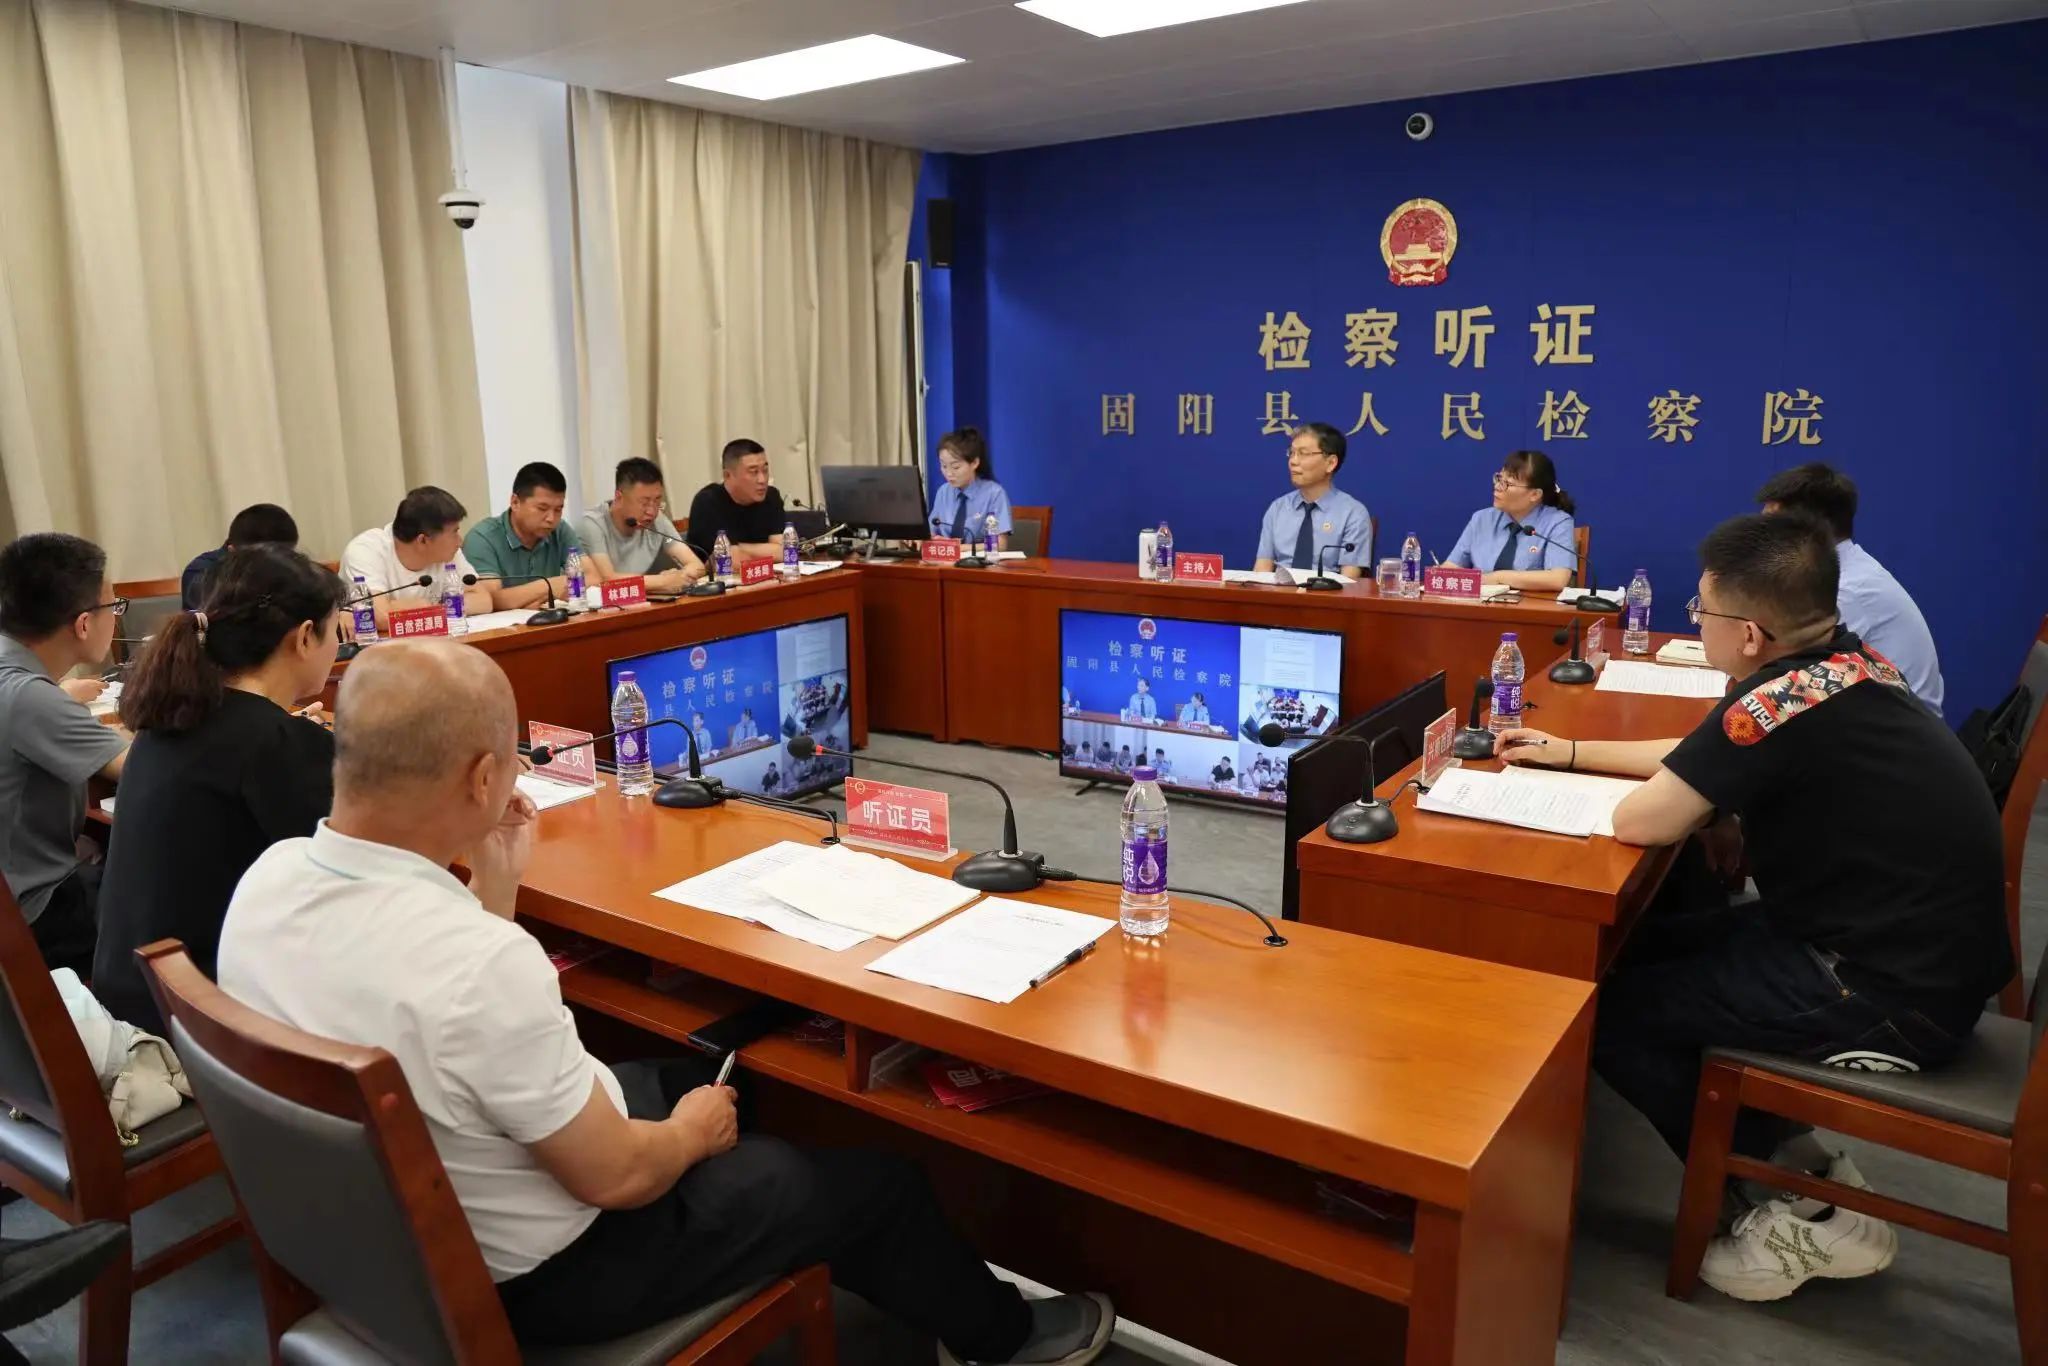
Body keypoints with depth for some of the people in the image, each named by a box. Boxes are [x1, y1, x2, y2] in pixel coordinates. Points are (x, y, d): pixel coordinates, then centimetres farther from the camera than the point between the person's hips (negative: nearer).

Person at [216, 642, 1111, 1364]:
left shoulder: (267, 880, -12)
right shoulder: (478, 962, -39)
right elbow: (615, 1178, -25)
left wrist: (491, 882, 1)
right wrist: (692, 1133, -6)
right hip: (535, 1270, -8)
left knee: (697, 1078, 27)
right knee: (867, 1177, 9)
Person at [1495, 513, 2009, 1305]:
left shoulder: (1782, 701, -26)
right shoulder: (1843, 666, 3)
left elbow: (1639, 822, -21)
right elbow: (1699, 758, 16)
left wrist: (1712, 827, 0)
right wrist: (1570, 752, 19)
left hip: (1892, 995, -9)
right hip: (1917, 949, 9)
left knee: (1610, 1003, -5)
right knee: (1646, 941, 16)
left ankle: (1809, 1210, 8)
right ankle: (1792, 1161, 17)